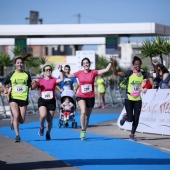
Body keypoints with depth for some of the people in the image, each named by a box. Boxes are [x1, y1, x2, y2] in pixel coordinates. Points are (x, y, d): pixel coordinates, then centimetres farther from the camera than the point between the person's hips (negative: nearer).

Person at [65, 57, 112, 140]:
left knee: (87, 116, 11)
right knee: (83, 112, -27)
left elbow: (106, 69, -2)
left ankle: (84, 132, 26)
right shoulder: (79, 73, 0)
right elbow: (68, 76, 9)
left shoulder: (93, 72, -1)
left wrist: (110, 62, -7)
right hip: (81, 96, -2)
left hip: (90, 97, 2)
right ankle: (82, 130, -19)